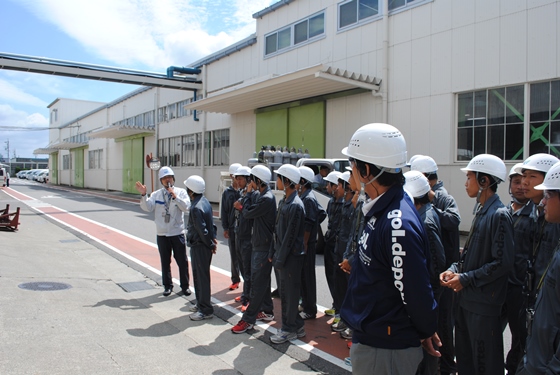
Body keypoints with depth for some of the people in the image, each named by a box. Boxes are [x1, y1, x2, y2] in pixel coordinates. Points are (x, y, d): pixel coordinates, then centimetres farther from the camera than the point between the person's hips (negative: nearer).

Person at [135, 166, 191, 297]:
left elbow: (186, 207, -15)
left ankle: (185, 286, 20)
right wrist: (143, 195, -23)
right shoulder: (156, 194, 3)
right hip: (162, 234, 2)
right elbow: (147, 208, -10)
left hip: (177, 233, -1)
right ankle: (167, 286, 26)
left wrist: (175, 196, -23)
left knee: (182, 261, 6)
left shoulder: (181, 192, -1)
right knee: (165, 261, 11)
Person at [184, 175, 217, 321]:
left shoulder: (196, 208, -24)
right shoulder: (204, 201, 7)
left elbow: (202, 230, -22)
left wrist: (211, 244, -10)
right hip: (200, 245, 10)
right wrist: (213, 237, 5)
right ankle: (201, 304, 33)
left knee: (202, 277, -1)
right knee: (198, 275, 20)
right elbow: (211, 222, 11)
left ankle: (206, 310, 9)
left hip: (199, 246, -10)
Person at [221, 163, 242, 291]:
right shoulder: (227, 192, 7)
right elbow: (224, 211, 7)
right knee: (234, 255, 12)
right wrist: (225, 228, 3)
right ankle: (235, 279, 25)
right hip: (232, 228, 3)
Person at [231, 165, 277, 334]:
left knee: (258, 282, -4)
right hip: (258, 243, 10)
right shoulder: (261, 195, 10)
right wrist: (244, 205, -6)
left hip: (264, 246, -10)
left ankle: (248, 319, 2)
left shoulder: (267, 198, -21)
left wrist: (247, 194, -4)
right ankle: (267, 311, 31)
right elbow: (251, 213, 12)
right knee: (260, 280, 18)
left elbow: (248, 213, -16)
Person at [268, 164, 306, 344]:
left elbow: (290, 236, -20)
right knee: (284, 292, 16)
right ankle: (296, 325, 29)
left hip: (292, 256, -9)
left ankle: (289, 329, 17)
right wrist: (273, 253, 12)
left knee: (290, 292, 3)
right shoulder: (283, 201, 10)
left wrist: (280, 259, -16)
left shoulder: (295, 205, -19)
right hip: (282, 254, 9)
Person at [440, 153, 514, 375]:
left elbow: (503, 263, -20)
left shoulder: (499, 215, -17)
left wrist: (466, 279, -17)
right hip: (467, 298, 9)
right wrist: (453, 270, 2)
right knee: (464, 356, 20)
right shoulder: (480, 211, 10)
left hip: (484, 302, -9)